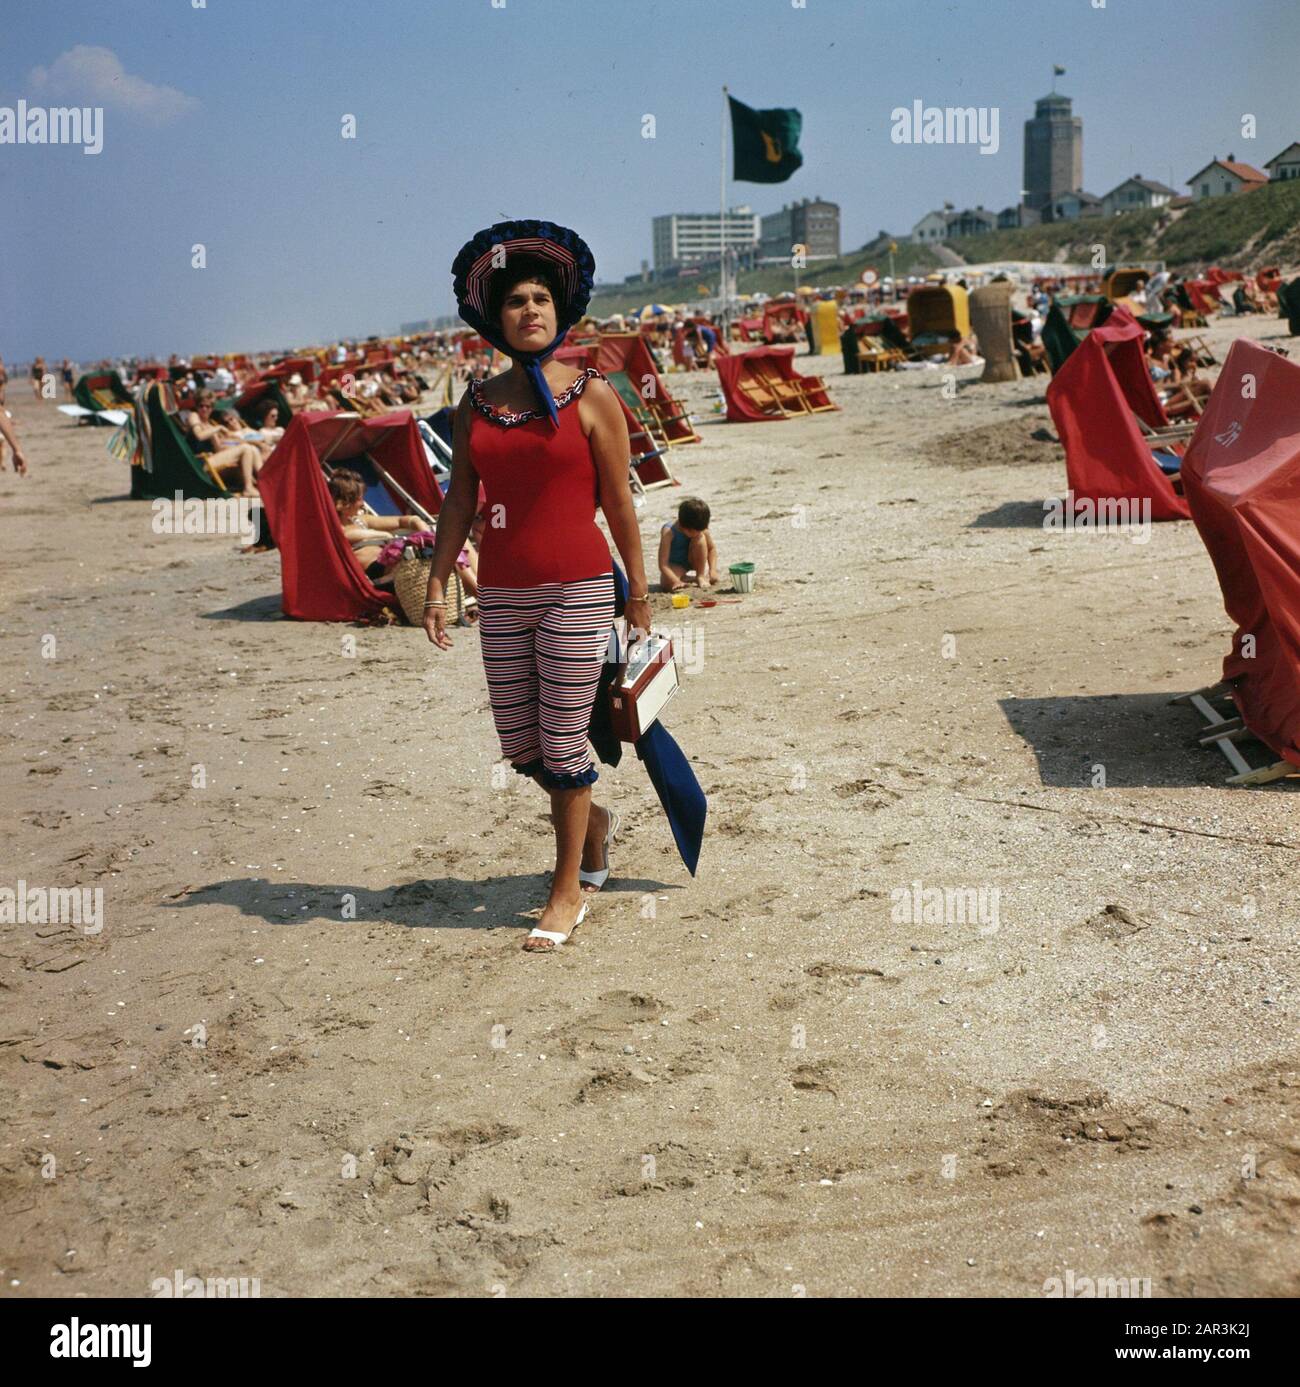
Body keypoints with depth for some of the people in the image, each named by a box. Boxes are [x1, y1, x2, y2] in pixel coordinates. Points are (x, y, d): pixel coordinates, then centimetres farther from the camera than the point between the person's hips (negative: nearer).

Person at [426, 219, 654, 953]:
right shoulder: (477, 402, 9)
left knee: (563, 740, -2)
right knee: (518, 742, 11)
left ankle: (570, 888, 15)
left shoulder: (592, 394, -2)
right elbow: (461, 499, 11)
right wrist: (438, 584, 6)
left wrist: (639, 592, 1)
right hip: (502, 595, 5)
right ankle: (594, 819, 40)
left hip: (577, 589, -4)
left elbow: (619, 500, -1)